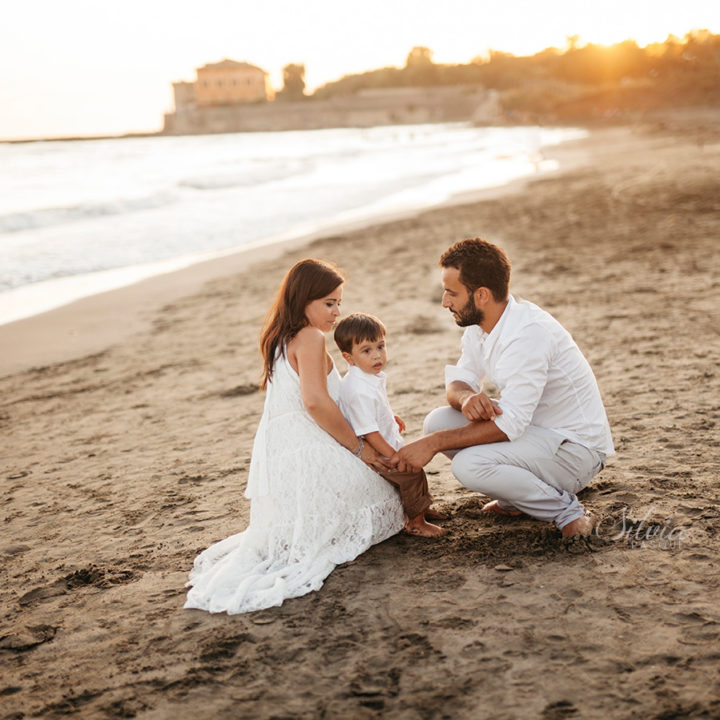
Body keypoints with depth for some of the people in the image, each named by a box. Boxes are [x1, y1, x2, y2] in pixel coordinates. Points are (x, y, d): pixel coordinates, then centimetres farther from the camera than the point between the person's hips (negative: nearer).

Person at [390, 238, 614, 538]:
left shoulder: (529, 333, -28)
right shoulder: (479, 326, 0)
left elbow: (509, 423, -29)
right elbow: (459, 380, 7)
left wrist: (432, 444, -27)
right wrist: (467, 397, -20)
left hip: (576, 448, -9)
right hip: (531, 427, 9)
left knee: (469, 465, -29)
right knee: (438, 420, -3)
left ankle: (565, 510, -8)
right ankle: (516, 496, 11)